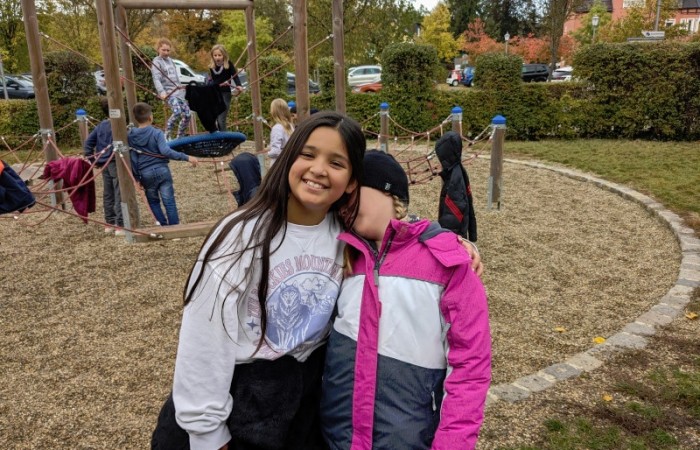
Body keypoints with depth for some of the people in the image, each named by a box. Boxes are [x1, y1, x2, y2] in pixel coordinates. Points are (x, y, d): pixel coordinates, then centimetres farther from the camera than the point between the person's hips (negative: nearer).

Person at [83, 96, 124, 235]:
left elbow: (87, 143, 11)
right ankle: (120, 226, -5)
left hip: (104, 164, 8)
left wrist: (93, 160, 13)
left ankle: (110, 224, 23)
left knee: (108, 194, 14)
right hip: (116, 163, -8)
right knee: (120, 195, -5)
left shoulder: (101, 125, 10)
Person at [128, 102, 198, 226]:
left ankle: (164, 226, 17)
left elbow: (132, 158, 5)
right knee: (169, 202, 2)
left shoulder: (131, 136, 2)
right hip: (162, 170, -3)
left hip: (145, 174, 3)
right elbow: (165, 151, -23)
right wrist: (186, 157, -23)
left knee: (153, 201, 20)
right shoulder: (156, 133, -9)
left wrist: (136, 176, 13)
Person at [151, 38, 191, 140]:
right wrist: (161, 92, -30)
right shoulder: (157, 61, -3)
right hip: (168, 92, -7)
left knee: (187, 114, -1)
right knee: (177, 112, -29)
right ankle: (167, 136, -15)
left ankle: (179, 137, 11)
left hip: (178, 91, 8)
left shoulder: (170, 60, 18)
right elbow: (156, 79, -16)